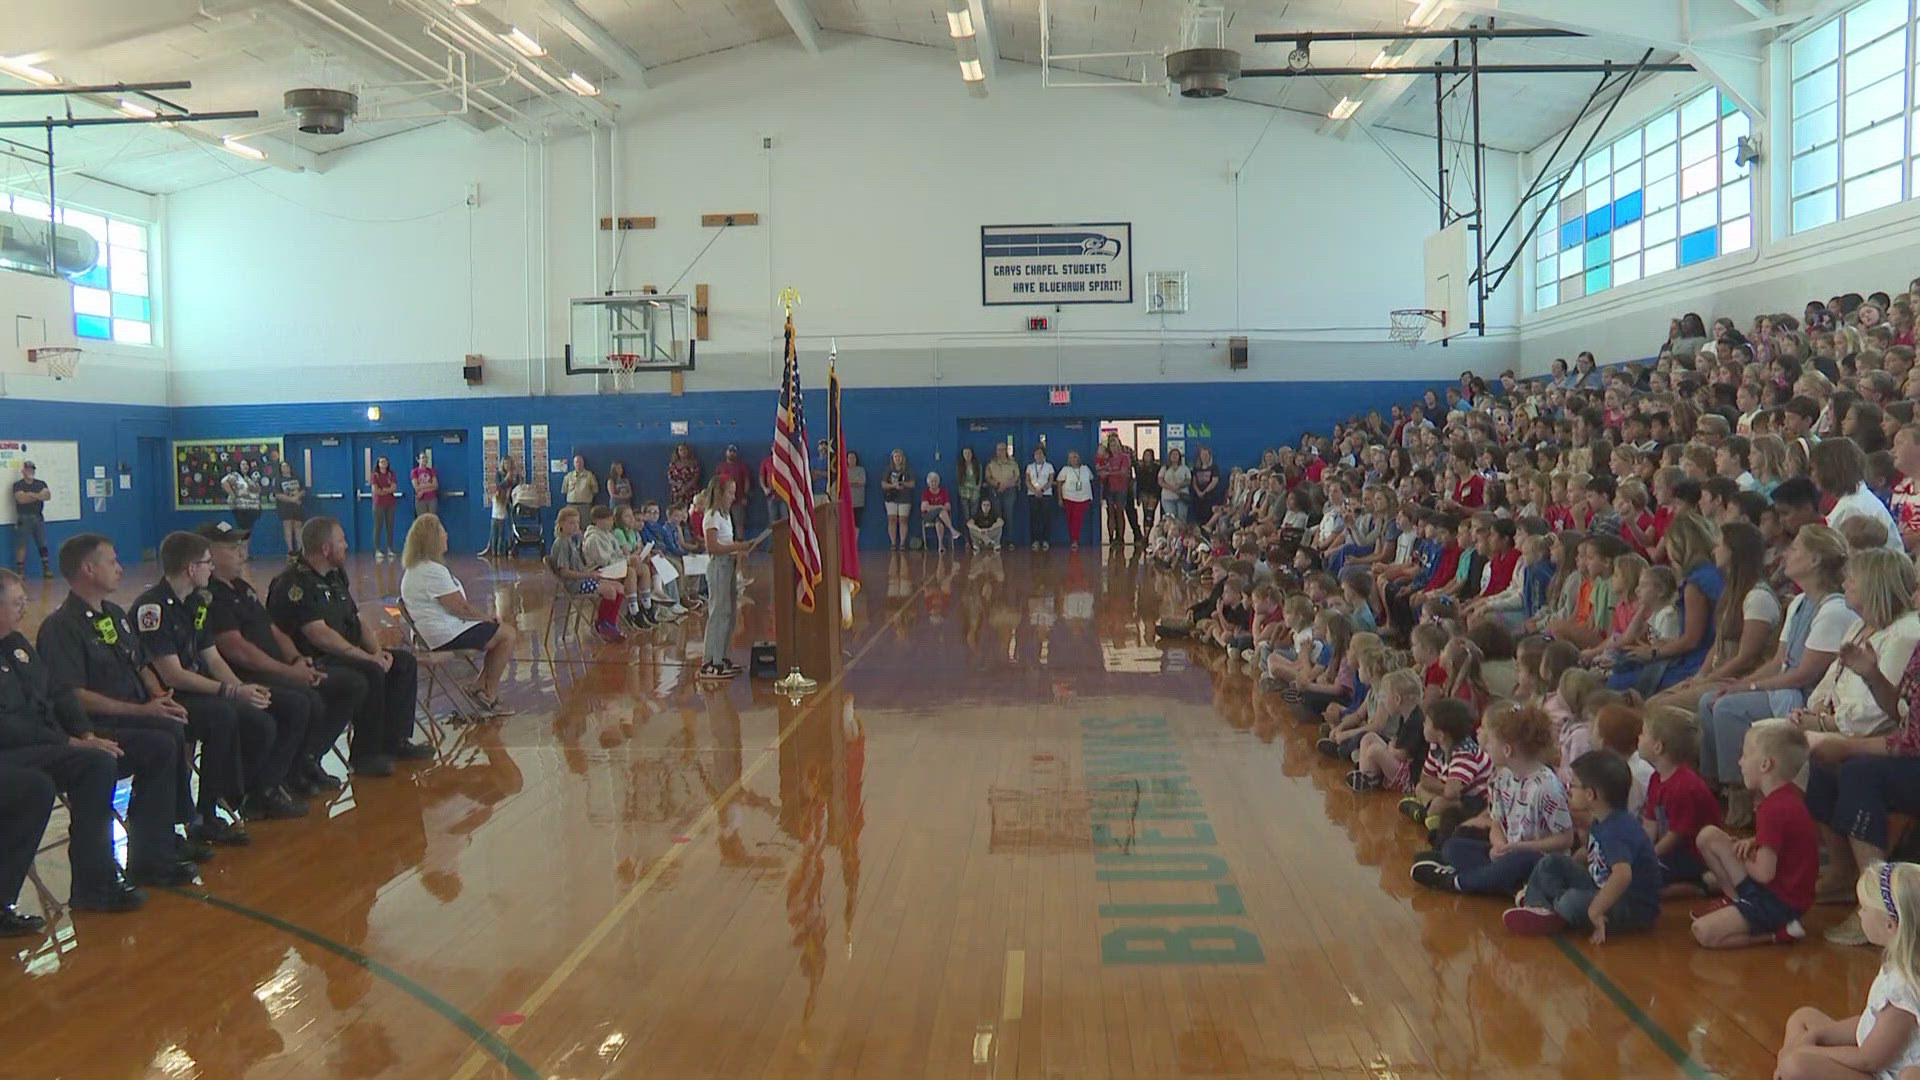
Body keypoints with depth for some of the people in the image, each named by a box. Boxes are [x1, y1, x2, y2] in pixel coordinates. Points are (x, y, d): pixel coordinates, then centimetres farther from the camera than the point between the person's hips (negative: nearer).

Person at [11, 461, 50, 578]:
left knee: (43, 544, 2)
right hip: (23, 519, -3)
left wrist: (31, 495, -15)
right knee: (21, 545, -5)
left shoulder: (41, 483, 12)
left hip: (38, 517, 3)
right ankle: (20, 571, -4)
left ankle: (46, 568, 6)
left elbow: (48, 495, -5)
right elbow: (21, 498, -16)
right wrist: (38, 495, -11)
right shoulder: (18, 485, 1)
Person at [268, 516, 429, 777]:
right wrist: (367, 657, -23)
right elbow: (319, 634, -25)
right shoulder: (295, 583, -16)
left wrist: (377, 650, -2)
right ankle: (365, 755, -19)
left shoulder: (334, 577, 16)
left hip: (345, 654, 10)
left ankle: (394, 740, 4)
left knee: (404, 661, 1)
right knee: (371, 672, -31)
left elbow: (356, 621, 17)